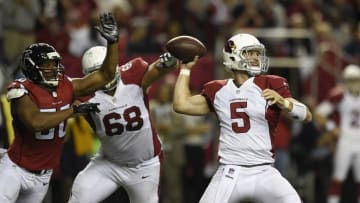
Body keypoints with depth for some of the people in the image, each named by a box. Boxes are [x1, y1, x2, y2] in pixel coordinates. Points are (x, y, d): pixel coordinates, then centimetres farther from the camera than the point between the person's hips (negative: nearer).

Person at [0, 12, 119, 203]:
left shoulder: (67, 87, -1)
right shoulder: (22, 91, -20)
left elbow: (105, 76, 1)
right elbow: (36, 122, -36)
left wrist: (112, 42, -11)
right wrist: (74, 110, -31)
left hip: (43, 175, 6)